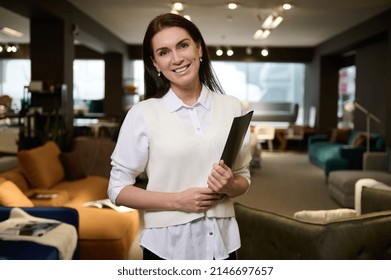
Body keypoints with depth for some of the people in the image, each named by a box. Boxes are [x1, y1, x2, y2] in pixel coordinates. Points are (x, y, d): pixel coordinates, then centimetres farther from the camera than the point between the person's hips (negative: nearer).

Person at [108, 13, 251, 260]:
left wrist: (230, 186, -14)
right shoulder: (142, 114, -8)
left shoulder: (232, 107, -1)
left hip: (222, 242, 3)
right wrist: (177, 201, -17)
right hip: (168, 246, -2)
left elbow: (244, 178, 7)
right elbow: (118, 189, -6)